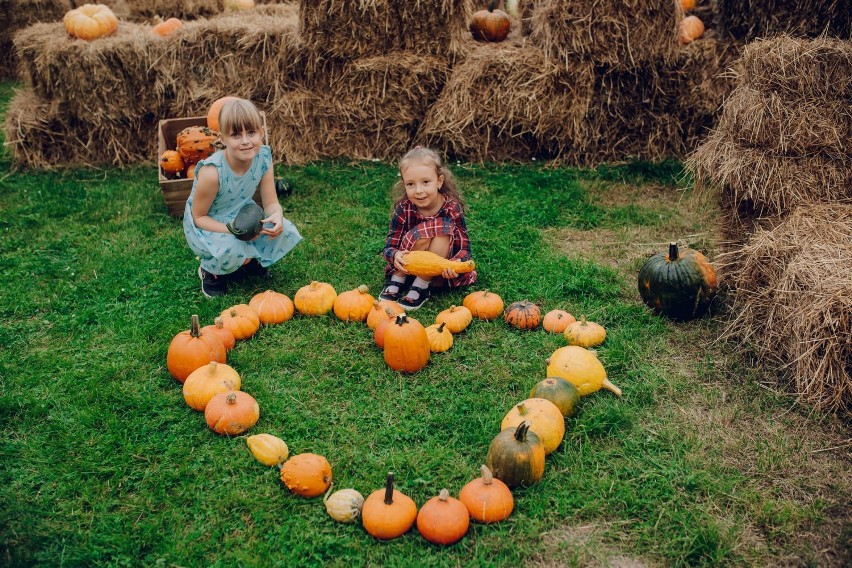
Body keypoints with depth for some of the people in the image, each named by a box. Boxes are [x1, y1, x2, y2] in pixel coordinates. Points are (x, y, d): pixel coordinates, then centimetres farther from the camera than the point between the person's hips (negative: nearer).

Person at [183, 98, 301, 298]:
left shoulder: (263, 157, -18)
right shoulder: (211, 172, -33)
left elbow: (271, 203, -9)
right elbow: (198, 217, -20)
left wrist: (277, 215, -34)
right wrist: (232, 229, -36)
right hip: (205, 226, -5)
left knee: (285, 232, -14)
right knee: (231, 249, -35)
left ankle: (247, 260, 15)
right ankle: (210, 271, 3)